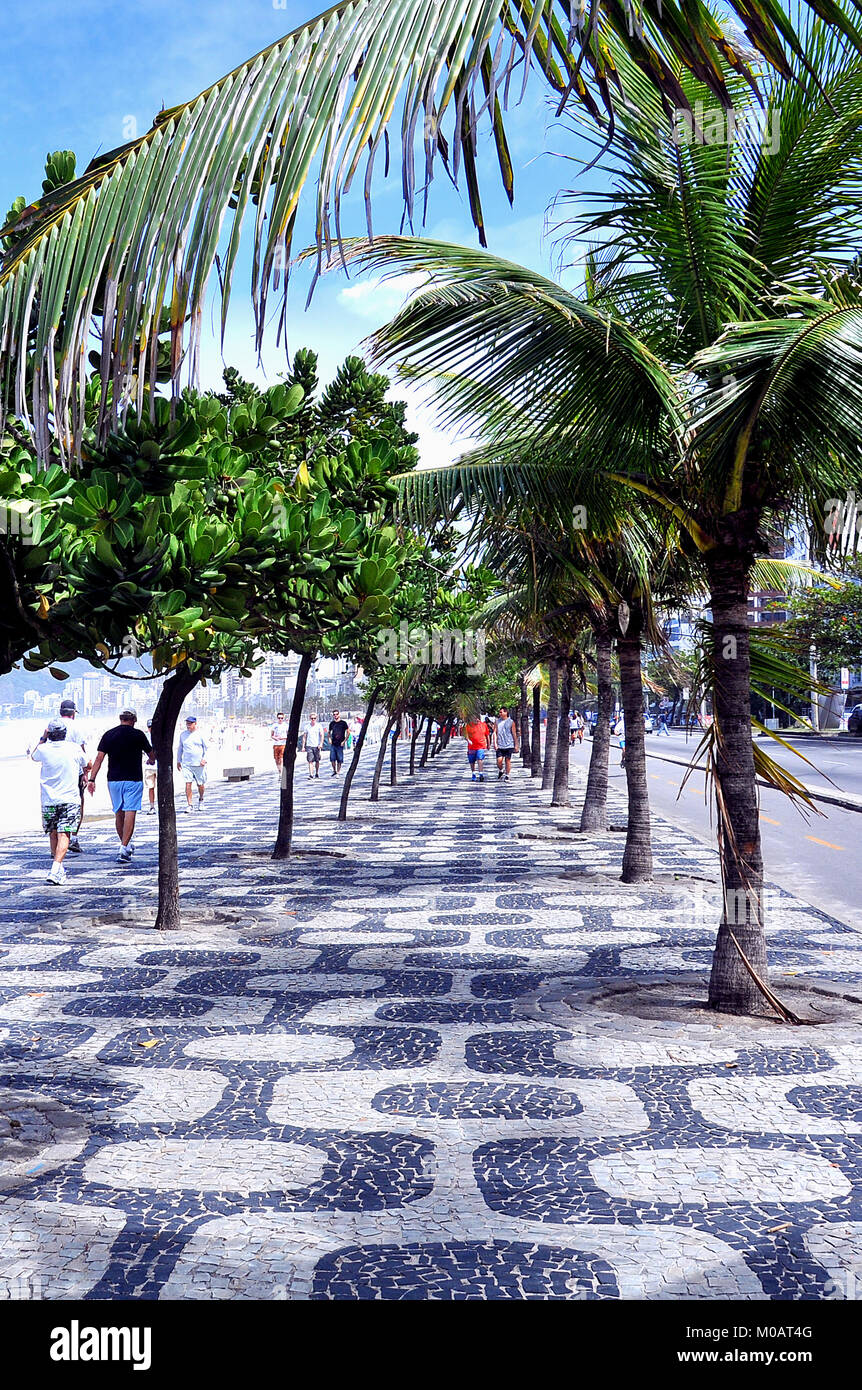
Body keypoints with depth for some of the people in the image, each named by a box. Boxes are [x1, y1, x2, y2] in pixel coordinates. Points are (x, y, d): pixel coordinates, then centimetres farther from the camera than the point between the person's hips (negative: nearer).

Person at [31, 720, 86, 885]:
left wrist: (43, 738, 24)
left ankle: (58, 867, 27)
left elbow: (33, 756, 21)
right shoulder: (75, 748, -4)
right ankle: (56, 869, -23)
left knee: (53, 834, 16)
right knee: (64, 834, -7)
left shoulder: (44, 749, -4)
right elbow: (84, 764, 17)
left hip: (48, 799, 2)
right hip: (69, 798, -2)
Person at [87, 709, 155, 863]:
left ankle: (126, 844, 28)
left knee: (119, 814, 15)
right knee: (130, 813, -5)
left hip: (114, 780, 3)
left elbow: (99, 758, -4)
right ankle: (124, 849, -14)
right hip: (133, 780, -3)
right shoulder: (138, 734, -3)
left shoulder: (108, 735, 3)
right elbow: (152, 755, 11)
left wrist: (92, 779, -3)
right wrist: (151, 760, 34)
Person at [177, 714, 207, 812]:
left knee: (200, 784, 7)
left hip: (199, 764, -1)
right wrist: (178, 761, 17)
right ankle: (189, 805, -6)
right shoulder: (183, 734, 9)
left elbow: (206, 748, 4)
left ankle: (201, 800, 34)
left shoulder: (200, 734, 1)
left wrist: (204, 758, -9)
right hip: (186, 764, 1)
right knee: (188, 783, -10)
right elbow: (180, 749, 18)